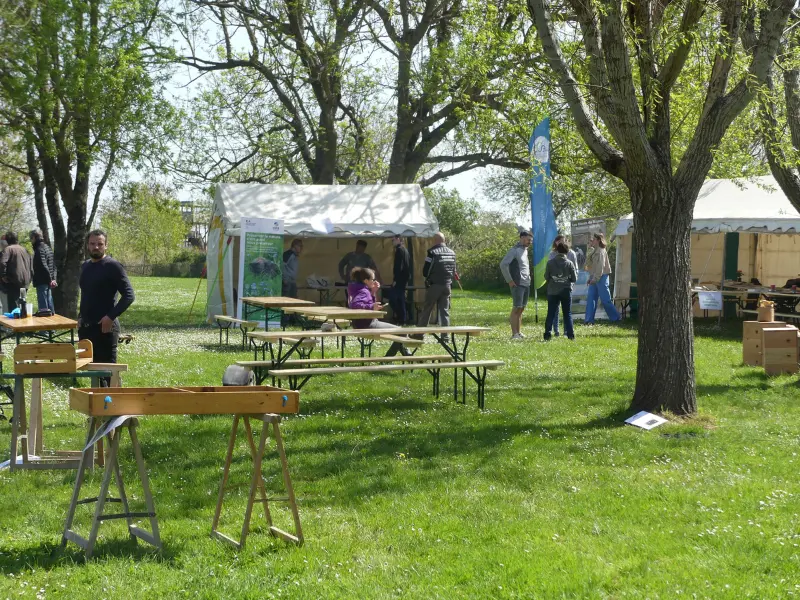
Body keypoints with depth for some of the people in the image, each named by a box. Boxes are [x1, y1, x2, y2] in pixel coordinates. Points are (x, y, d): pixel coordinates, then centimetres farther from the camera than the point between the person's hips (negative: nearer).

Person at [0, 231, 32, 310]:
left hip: (14, 283, -7)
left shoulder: (8, 249, -7)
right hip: (25, 282, 7)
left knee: (13, 305, -7)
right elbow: (31, 266, 21)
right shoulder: (24, 250, 16)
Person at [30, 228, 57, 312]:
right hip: (48, 281, 9)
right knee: (49, 305, 14)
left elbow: (43, 266, -21)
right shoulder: (47, 247, 15)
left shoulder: (39, 249, -14)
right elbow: (53, 265, 16)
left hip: (42, 282, -9)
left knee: (43, 305, -8)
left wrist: (50, 279, -16)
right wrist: (53, 278, 11)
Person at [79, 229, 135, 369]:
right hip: (85, 327, 8)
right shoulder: (85, 266, 14)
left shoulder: (113, 266, -10)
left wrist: (111, 317, -22)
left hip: (104, 328, -8)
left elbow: (129, 295, -16)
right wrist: (81, 316, 14)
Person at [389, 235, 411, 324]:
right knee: (400, 299, 12)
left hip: (399, 279, -10)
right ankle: (402, 319, 13)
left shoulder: (399, 250, -12)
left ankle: (400, 319, -12)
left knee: (392, 298, -10)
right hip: (405, 278, 10)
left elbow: (398, 266, -19)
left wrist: (395, 279, -18)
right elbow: (408, 265, 20)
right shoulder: (405, 249, 17)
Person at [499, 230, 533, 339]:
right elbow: (503, 264, -18)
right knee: (516, 308, -8)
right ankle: (514, 334, -7)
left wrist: (528, 277, 15)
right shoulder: (515, 250, -10)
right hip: (518, 284, -8)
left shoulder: (525, 250, 16)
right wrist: (509, 280, -17)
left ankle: (519, 332, 14)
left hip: (526, 284, 8)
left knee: (521, 309, 10)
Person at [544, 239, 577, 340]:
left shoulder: (550, 262, -7)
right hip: (566, 290, 0)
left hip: (553, 291, 0)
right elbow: (574, 278, -3)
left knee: (551, 313, 4)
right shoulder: (569, 263, -7)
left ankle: (547, 334, -2)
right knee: (567, 313, 8)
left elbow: (546, 277, -3)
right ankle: (570, 334, 6)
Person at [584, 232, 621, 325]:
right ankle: (589, 320, 3)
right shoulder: (593, 251, 16)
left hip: (601, 277, -9)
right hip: (594, 278, 9)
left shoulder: (601, 251, -12)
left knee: (605, 299, -3)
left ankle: (615, 317, 10)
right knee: (590, 298, 3)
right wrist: (591, 277, 10)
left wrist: (595, 278, -21)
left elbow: (600, 267, -18)